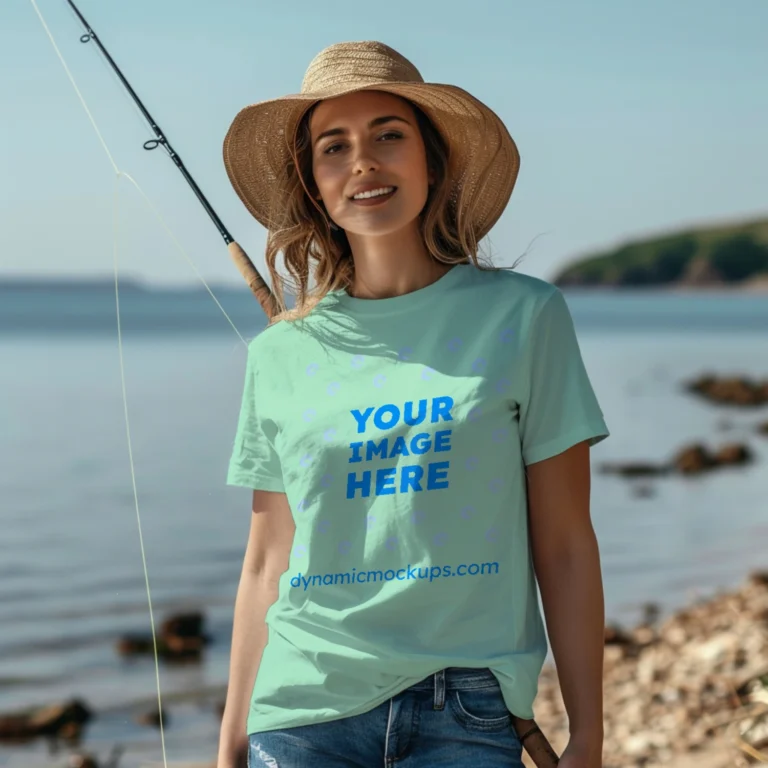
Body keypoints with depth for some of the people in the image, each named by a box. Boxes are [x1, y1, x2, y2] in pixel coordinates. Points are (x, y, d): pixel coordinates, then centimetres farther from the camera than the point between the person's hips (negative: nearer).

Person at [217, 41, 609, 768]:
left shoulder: (521, 317, -1)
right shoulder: (281, 354, 4)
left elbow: (565, 546, 1)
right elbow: (266, 563, 11)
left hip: (466, 709, -1)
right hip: (305, 708, 2)